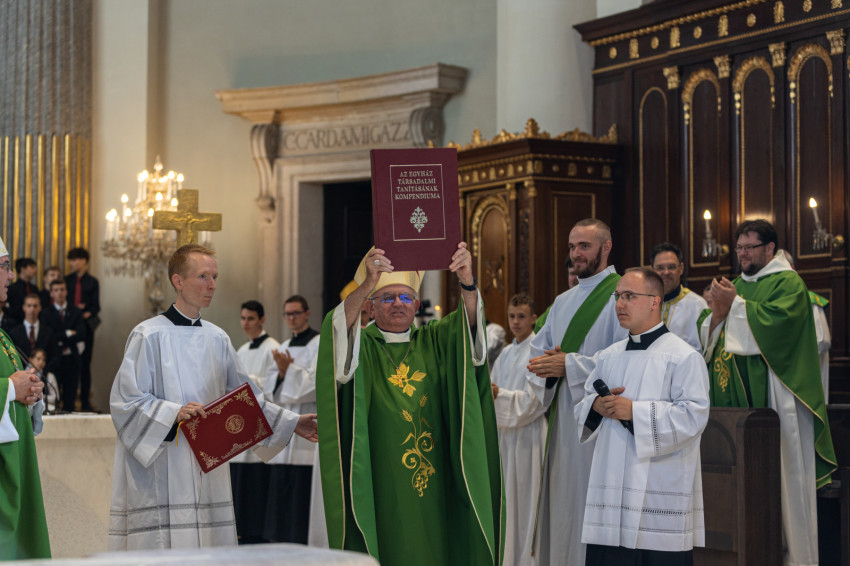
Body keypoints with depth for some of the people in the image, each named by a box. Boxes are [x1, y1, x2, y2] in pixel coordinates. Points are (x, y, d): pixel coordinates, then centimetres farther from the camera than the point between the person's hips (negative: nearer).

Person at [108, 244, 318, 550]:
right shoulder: (149, 336, -5)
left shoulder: (217, 339, 13)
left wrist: (291, 423, 18)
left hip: (208, 474, 6)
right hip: (162, 476, -6)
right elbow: (125, 400, -9)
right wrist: (173, 413, -23)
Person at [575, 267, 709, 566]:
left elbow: (693, 416, -15)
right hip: (611, 488, 6)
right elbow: (582, 406, 21)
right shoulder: (609, 357, 16)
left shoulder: (683, 357, -5)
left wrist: (634, 411, -17)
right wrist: (596, 406, -3)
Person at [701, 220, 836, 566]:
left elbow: (776, 320, -19)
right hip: (734, 394, 6)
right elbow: (708, 337, 16)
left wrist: (735, 304, -13)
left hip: (771, 394, -6)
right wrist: (719, 311, -4)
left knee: (778, 471, -6)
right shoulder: (738, 285, 19)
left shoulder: (788, 283, -2)